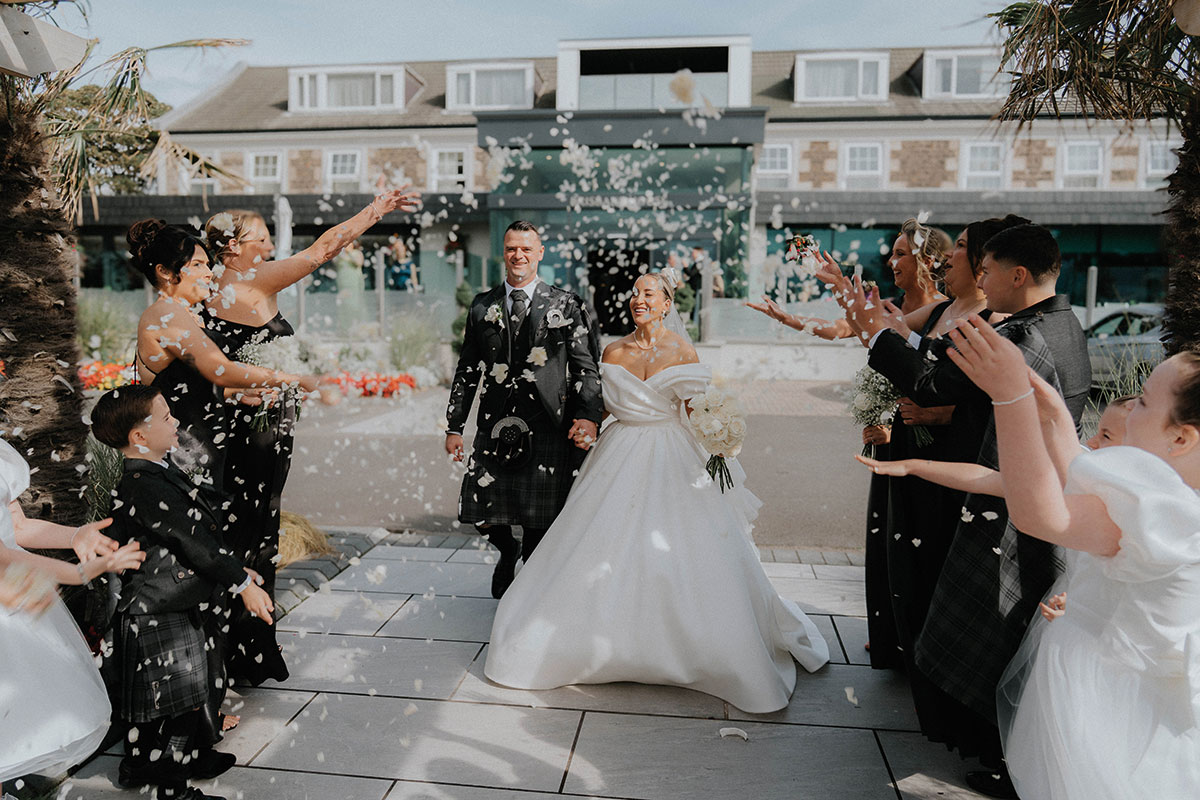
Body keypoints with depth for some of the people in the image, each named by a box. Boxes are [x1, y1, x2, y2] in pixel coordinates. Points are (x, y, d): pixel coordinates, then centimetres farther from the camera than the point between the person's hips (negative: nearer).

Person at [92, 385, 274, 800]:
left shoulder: (159, 472, 6)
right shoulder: (145, 486, -26)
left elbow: (201, 529, 14)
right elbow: (192, 540, -26)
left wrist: (233, 568, 19)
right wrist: (242, 583, -21)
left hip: (177, 609, 10)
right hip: (156, 617, -10)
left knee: (189, 689, 23)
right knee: (174, 700, 3)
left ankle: (195, 755, 40)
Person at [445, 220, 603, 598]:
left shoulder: (564, 305, 4)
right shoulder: (482, 306, 12)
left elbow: (586, 367, -2)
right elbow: (467, 370, 13)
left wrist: (589, 416, -16)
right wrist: (454, 426, 9)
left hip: (547, 429, -2)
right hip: (496, 427, 3)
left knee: (539, 522, 4)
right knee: (478, 513, 1)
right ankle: (508, 550, 35)